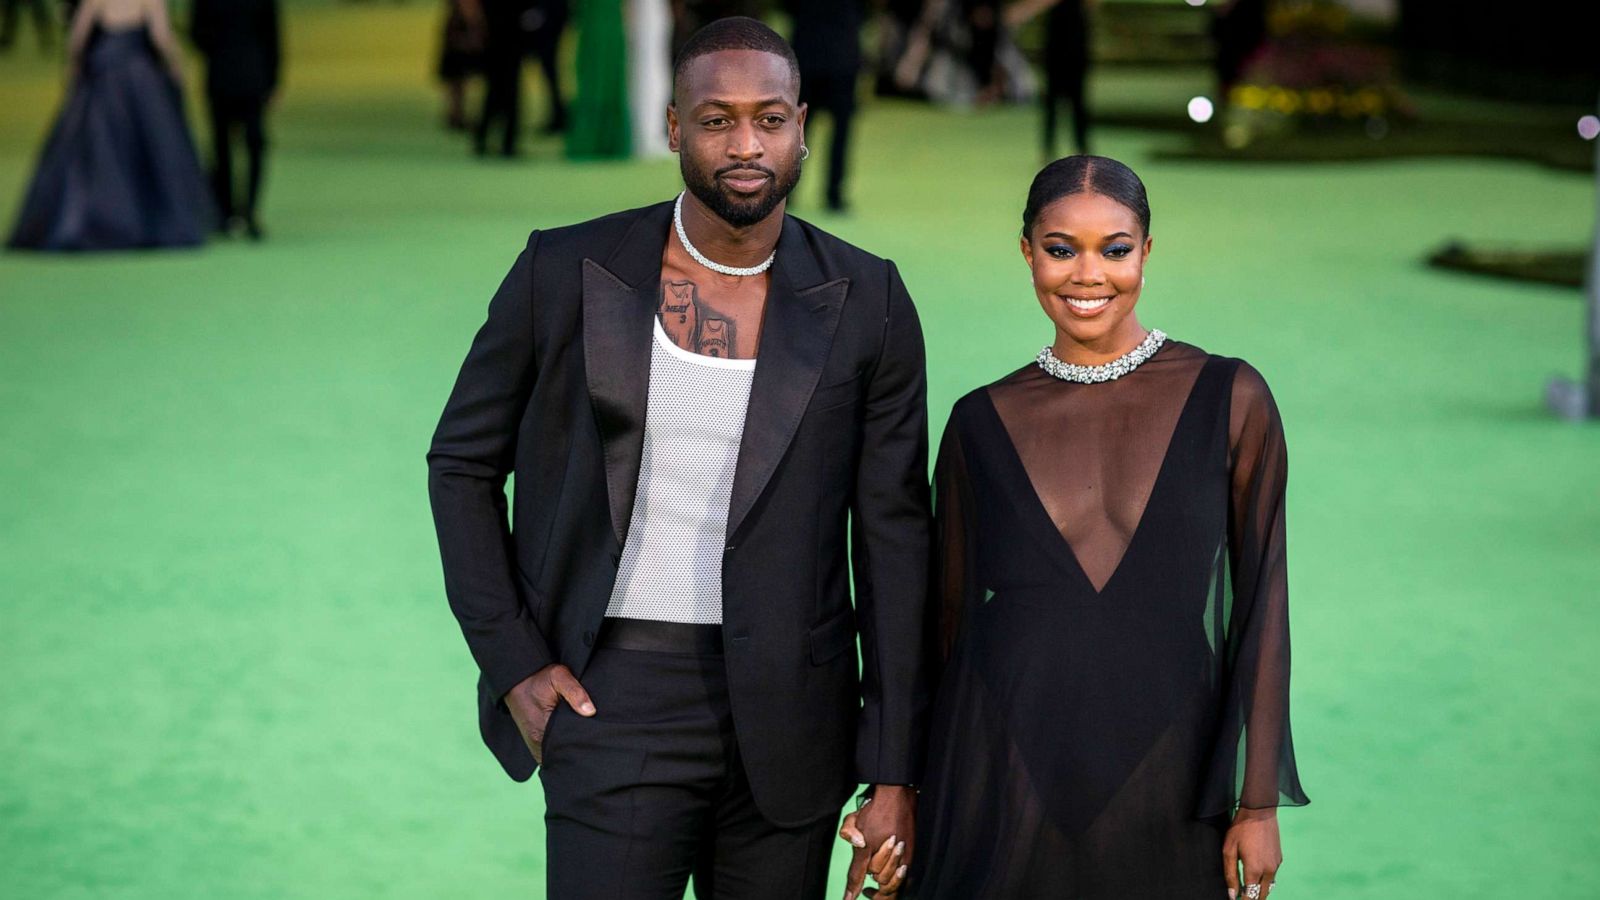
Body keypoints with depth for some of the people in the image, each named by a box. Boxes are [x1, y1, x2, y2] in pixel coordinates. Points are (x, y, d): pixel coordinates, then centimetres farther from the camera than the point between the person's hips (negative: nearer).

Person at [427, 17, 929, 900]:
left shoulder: (864, 303, 0)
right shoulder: (567, 273, -3)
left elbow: (891, 537, 1)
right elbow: (462, 463, 7)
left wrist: (894, 775, -2)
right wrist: (513, 662, -3)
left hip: (789, 713, 2)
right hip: (615, 700, -1)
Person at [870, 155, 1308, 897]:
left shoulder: (1229, 399, 0)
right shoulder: (982, 422, 5)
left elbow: (1259, 604, 0)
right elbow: (949, 614, 10)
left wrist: (1259, 802, -3)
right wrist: (909, 795, 10)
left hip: (1163, 780, -1)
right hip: (1005, 776, 1)